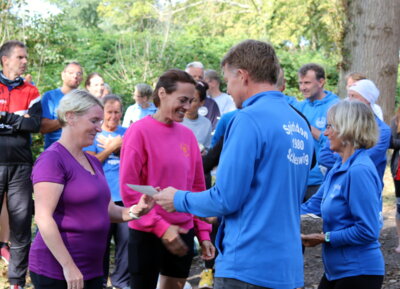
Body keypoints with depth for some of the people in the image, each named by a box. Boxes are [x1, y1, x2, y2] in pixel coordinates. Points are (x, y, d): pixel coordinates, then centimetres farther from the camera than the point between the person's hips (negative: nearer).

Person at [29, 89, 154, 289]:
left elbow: (107, 210, 18)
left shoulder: (93, 162, 13)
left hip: (92, 269, 8)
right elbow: (43, 218, -20)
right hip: (57, 271, -8)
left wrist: (135, 211, -2)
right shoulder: (52, 159, -13)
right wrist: (68, 266, -22)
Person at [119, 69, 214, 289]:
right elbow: (128, 189, -13)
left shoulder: (187, 135, 7)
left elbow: (197, 188, 12)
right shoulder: (139, 131, -10)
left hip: (183, 232, 6)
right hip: (147, 233, -5)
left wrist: (203, 232, 6)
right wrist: (160, 226, -17)